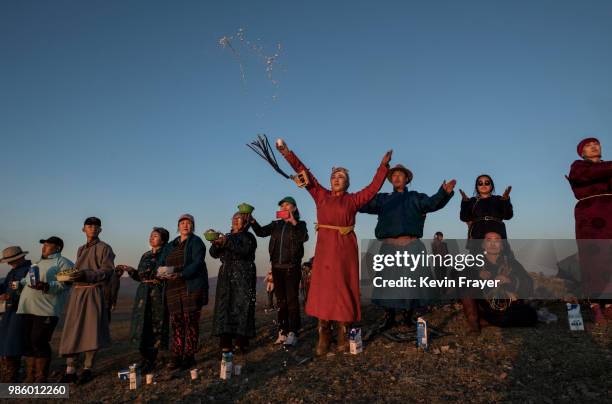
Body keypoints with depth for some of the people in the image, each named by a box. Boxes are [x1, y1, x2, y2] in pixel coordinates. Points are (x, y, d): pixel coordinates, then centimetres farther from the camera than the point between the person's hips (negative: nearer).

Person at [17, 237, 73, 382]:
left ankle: (41, 379, 3)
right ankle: (30, 377, 19)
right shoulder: (40, 263, 27)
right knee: (29, 342, 9)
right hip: (28, 309, 8)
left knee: (39, 342, -8)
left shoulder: (63, 263, 0)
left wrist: (46, 286, -26)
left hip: (46, 310, -8)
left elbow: (64, 283, -14)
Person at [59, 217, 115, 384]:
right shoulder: (81, 249, 21)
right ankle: (70, 370, 8)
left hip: (93, 293, -6)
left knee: (91, 331, -4)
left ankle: (87, 369, 7)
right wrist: (70, 275, 6)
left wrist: (87, 275, -21)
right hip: (76, 292, 6)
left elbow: (107, 271, -9)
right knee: (71, 331, 2)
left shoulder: (104, 248, 0)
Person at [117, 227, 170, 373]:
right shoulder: (145, 256, 16)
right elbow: (140, 277, 17)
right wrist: (130, 270, 3)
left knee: (155, 327, -2)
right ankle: (145, 359, 18)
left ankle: (151, 362, 8)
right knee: (141, 326, 4)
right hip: (143, 294, 6)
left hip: (158, 295, -5)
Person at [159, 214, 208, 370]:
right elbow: (161, 264, 13)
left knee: (190, 321, -3)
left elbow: (197, 263, -12)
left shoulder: (196, 242, 1)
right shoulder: (170, 246, 20)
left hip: (192, 288, -5)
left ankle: (189, 356, 5)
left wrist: (181, 274, -25)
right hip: (173, 289, 5)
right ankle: (176, 356, 11)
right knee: (176, 322, 4)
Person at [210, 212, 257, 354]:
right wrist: (216, 244, -8)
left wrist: (227, 242, -19)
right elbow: (214, 254, 12)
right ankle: (225, 343, 0)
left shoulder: (248, 237, 5)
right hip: (226, 277, 5)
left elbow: (245, 250, -15)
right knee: (224, 306, -2)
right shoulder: (227, 236, 19)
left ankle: (241, 342, -3)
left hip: (243, 277, -5)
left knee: (241, 307, -8)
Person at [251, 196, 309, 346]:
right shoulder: (276, 225, 13)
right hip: (277, 267, 5)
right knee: (281, 301, 9)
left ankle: (292, 334, -4)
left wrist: (293, 222, -22)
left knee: (292, 300, -7)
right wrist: (252, 221, -14)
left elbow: (304, 237, -18)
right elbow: (261, 232, 1)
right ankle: (282, 333, 15)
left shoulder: (300, 224, 2)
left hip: (292, 267, -4)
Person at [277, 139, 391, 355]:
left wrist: (383, 165, 1)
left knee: (343, 290, 0)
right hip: (324, 247, 1)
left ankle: (343, 337, 7)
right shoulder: (321, 195, 12)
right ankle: (323, 339, 3)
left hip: (345, 248, -1)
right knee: (323, 289, -2)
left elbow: (373, 187, 5)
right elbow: (305, 173, 7)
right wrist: (288, 154, 3)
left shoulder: (353, 199, 9)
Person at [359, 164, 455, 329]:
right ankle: (389, 316, 16)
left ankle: (408, 314, 21)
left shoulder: (415, 197, 14)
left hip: (411, 245, 0)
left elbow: (432, 203, -4)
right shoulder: (382, 198, 17)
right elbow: (363, 204, 6)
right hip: (389, 246, 1)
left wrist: (444, 193, -24)